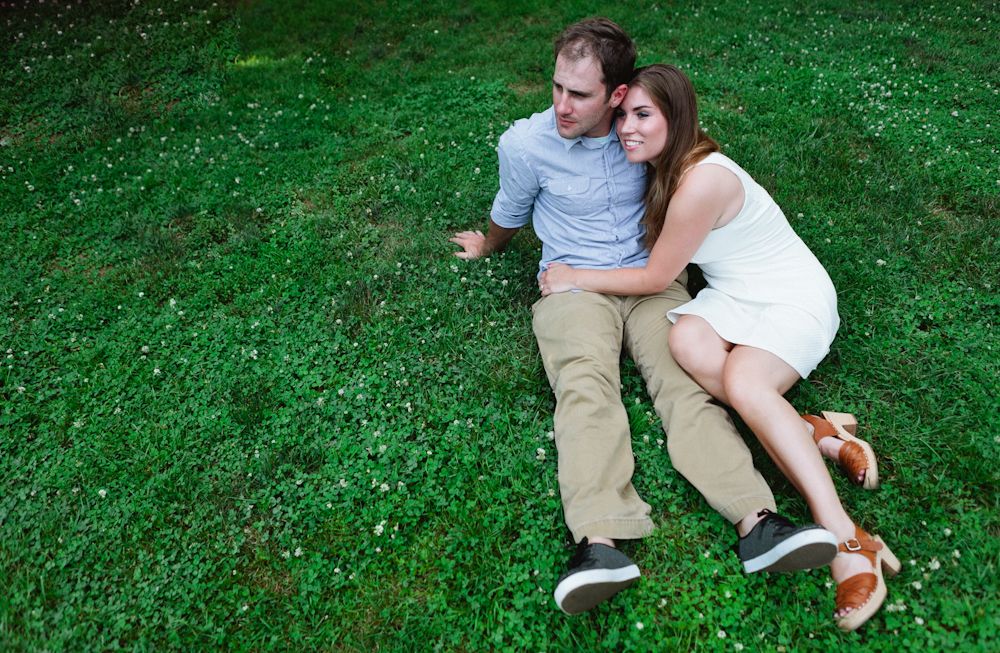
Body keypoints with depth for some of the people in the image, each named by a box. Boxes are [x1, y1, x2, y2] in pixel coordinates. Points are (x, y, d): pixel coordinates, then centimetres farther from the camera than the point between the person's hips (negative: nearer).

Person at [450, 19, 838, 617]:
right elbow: (510, 216, 20)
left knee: (685, 377, -24)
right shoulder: (525, 145, -2)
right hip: (573, 283, -2)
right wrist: (486, 249, 33)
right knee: (585, 385, -32)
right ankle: (599, 544, -50)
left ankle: (758, 523, -39)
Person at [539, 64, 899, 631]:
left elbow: (656, 277, -17)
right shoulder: (669, 165, 1)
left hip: (795, 298, -7)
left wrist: (576, 278, -6)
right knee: (687, 342, -27)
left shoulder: (702, 182, -26)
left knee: (742, 381, -35)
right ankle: (815, 433, -22)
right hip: (734, 295, 7)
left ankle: (849, 541, -33)